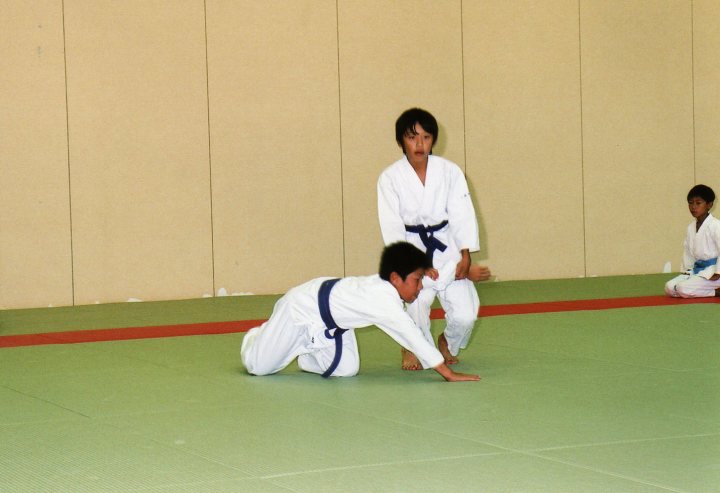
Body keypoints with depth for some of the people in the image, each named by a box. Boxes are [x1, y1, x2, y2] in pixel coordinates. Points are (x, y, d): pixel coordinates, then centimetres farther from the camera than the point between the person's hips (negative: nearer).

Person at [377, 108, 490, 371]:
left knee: (465, 315, -8)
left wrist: (465, 257, -12)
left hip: (447, 250, 2)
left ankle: (448, 344, 29)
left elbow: (462, 214, -3)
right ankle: (414, 349, 13)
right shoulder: (390, 178, -7)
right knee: (417, 305, -21)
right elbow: (391, 226, -8)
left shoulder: (450, 171, -3)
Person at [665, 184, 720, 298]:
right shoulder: (691, 227, 10)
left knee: (683, 289, -25)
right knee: (669, 288, -5)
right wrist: (687, 270, 9)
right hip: (697, 269, 9)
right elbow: (688, 251, 18)